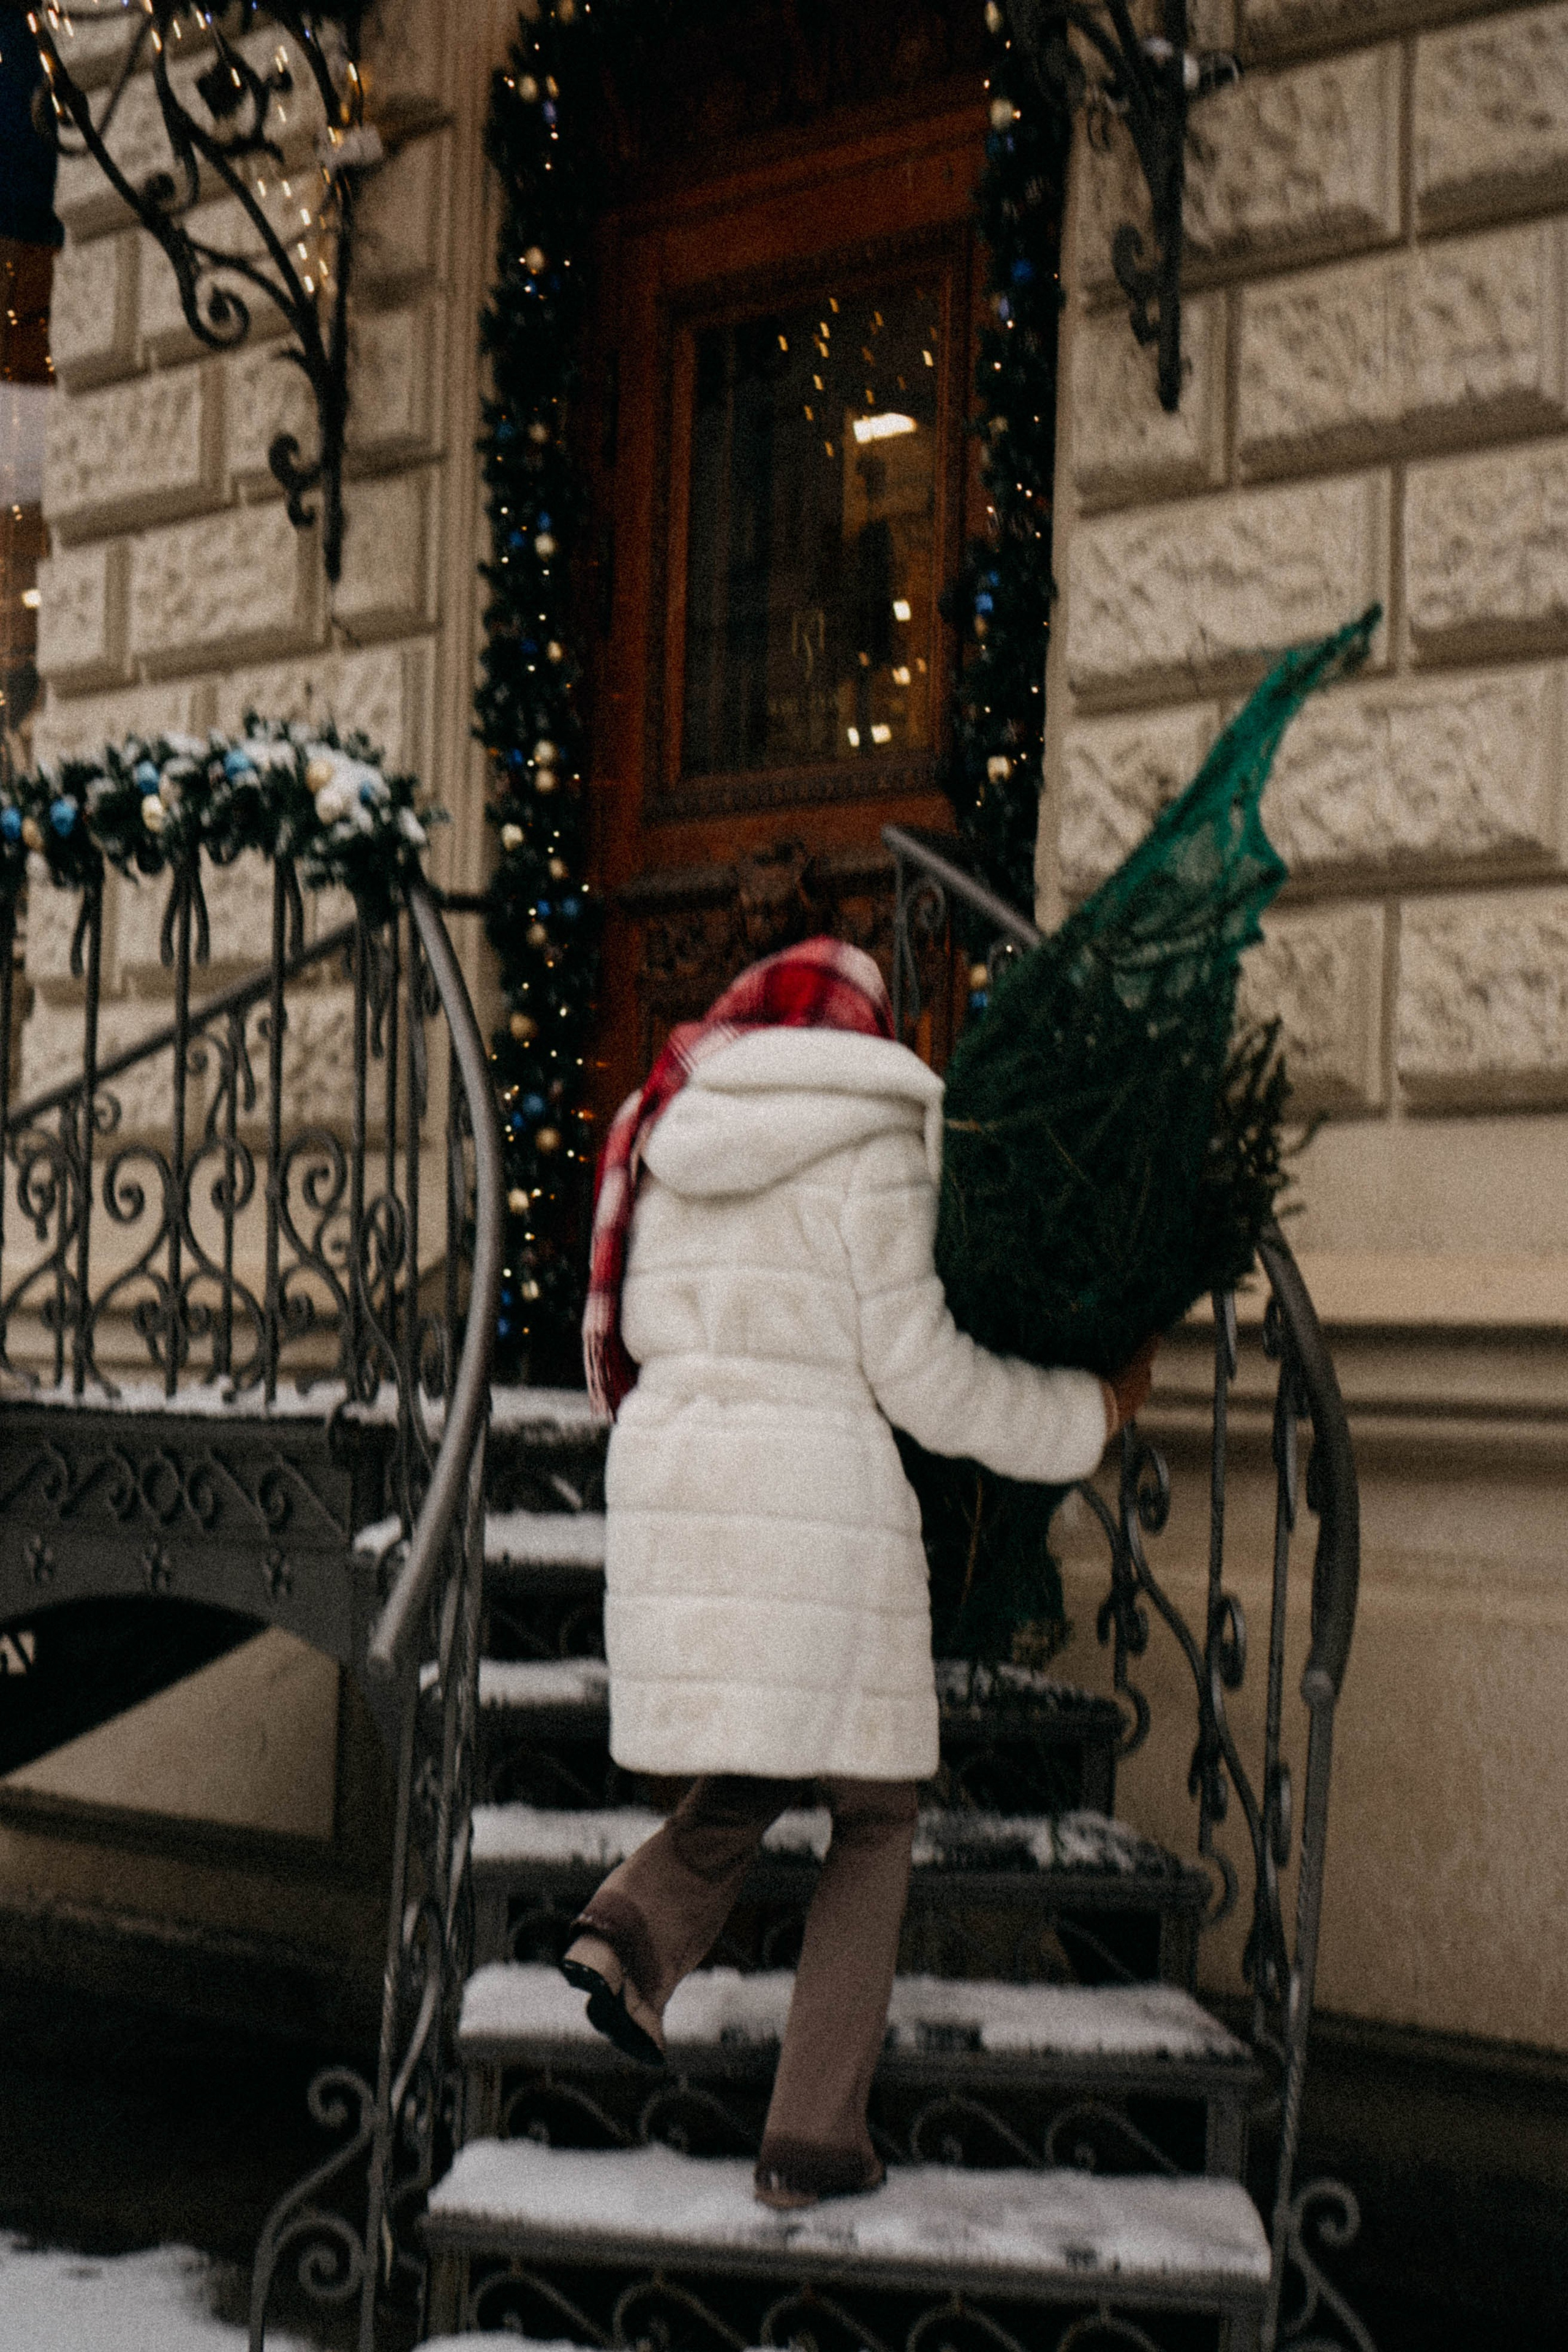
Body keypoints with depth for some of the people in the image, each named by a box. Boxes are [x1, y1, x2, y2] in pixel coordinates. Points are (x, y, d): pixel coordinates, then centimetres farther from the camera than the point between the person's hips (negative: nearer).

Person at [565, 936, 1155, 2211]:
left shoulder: (668, 1135, 13)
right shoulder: (870, 1141, -5)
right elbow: (918, 1371, -6)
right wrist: (1088, 1413, 7)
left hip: (669, 1471, 6)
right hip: (817, 1484, -5)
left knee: (759, 1764, 23)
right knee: (874, 1808, 9)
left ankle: (634, 1928, -5)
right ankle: (814, 2133, 5)